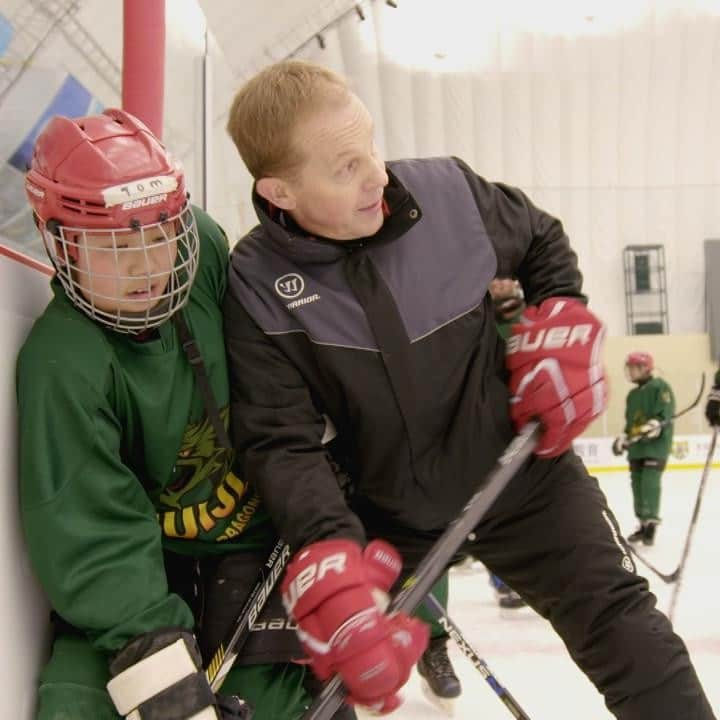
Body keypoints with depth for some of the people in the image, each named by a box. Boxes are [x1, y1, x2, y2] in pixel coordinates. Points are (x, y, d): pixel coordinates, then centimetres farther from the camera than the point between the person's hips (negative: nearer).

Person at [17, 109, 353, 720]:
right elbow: (89, 526, -27)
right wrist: (152, 651, -32)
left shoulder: (206, 249, -14)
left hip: (258, 526, 3)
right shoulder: (63, 365, -26)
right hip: (146, 559, -2)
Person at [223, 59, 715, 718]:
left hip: (520, 473, 1)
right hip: (386, 509, 0)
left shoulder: (448, 192, -14)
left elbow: (544, 242, 8)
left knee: (627, 630, -1)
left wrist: (562, 322, -8)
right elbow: (281, 442, -22)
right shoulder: (258, 285, -19)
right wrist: (330, 567, -35)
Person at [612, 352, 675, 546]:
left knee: (650, 482, -16)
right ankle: (643, 524, 15)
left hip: (656, 445, -8)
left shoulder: (660, 387, -6)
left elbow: (665, 415, -15)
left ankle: (651, 523, -15)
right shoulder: (632, 395, 20)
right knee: (637, 484, 7)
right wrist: (623, 438, 12)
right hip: (636, 448, 8)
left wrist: (653, 427, -30)